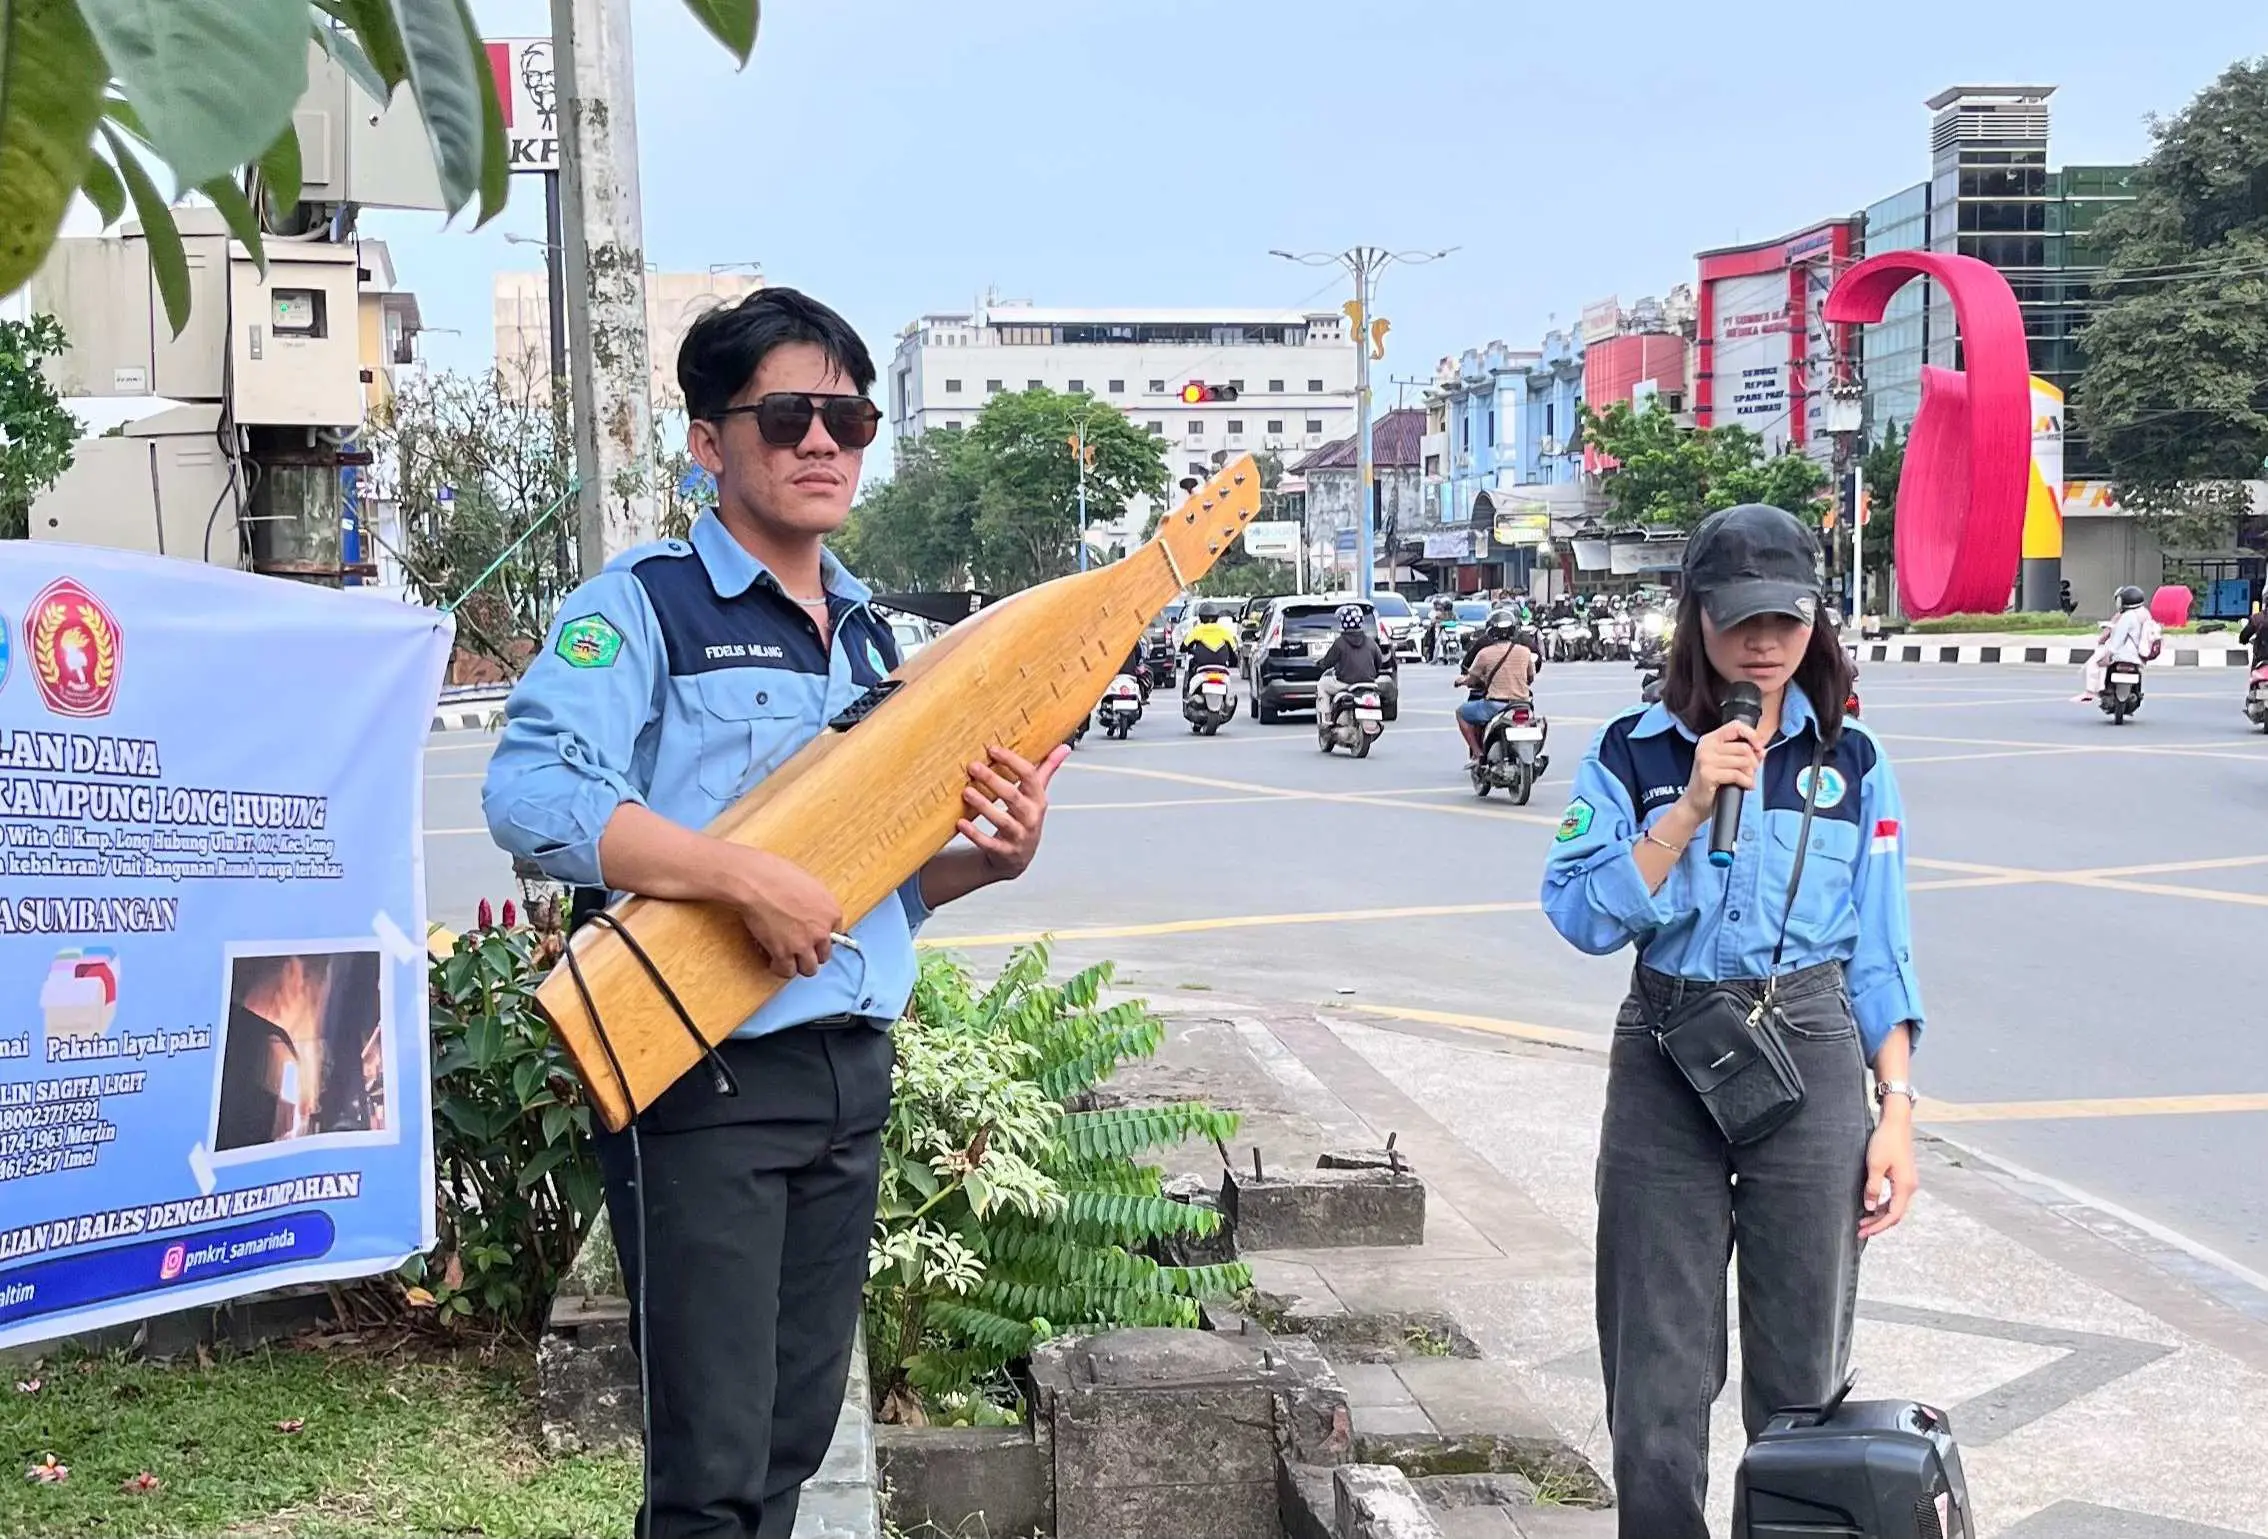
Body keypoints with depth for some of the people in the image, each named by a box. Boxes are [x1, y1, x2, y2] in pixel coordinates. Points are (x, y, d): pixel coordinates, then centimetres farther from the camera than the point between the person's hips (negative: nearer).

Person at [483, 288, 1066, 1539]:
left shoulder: (868, 637, 15)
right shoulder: (643, 604, -7)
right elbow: (530, 791, -23)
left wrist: (990, 856, 1)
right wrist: (750, 879, -28)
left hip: (853, 1074, 7)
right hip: (706, 1077, -7)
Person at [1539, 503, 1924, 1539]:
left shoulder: (1851, 762, 3)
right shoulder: (1633, 752, -1)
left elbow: (1878, 955, 5)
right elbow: (1583, 913, -12)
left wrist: (1896, 1108, -1)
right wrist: (1690, 808, -18)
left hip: (1811, 1062, 0)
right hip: (1665, 1063, 0)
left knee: (1802, 1369, 6)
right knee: (1658, 1368, 5)